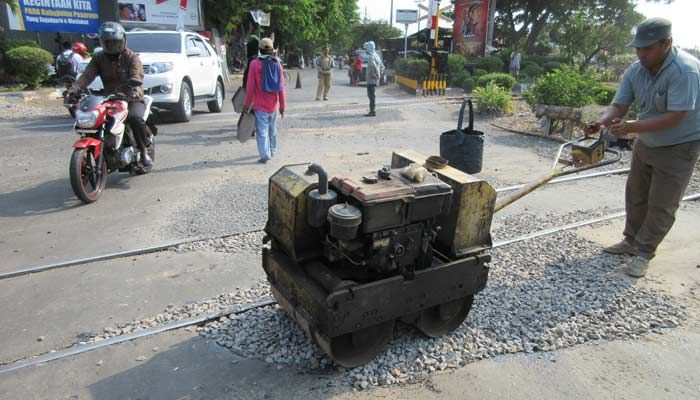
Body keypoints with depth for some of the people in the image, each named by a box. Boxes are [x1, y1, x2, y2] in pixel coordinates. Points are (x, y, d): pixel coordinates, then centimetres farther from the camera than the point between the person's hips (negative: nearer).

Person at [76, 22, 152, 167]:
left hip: (132, 100, -5)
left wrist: (135, 90, -42)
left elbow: (136, 77, -19)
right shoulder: (98, 58, 12)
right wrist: (76, 87, -24)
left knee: (135, 118, -35)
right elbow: (87, 74, -3)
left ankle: (144, 151, -14)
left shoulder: (131, 57, -2)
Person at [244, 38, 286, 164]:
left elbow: (250, 86, -10)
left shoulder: (255, 64, -9)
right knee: (272, 130, 19)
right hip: (273, 105, 4)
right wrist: (282, 106, 7)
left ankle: (265, 155, -11)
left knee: (262, 131, -3)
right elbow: (281, 88, 0)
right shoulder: (277, 64, 1)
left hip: (260, 105, -4)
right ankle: (272, 151, 32)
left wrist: (247, 104, -1)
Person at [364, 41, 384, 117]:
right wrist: (380, 74, 19)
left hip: (371, 79, -9)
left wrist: (375, 74, -22)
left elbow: (373, 65, -32)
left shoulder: (371, 56, -13)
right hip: (375, 80, 9)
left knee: (371, 95, -7)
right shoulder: (376, 55, 17)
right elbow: (382, 66, 24)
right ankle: (372, 111, 21)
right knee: (371, 95, 16)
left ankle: (372, 111, -6)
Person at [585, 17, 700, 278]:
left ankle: (644, 253, 12)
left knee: (661, 206, 0)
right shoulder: (635, 71, -7)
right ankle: (632, 241, 31)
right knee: (635, 196, 15)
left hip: (678, 147, -6)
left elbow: (674, 117, -31)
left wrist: (631, 127, -37)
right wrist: (601, 123, -30)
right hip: (646, 143, 7)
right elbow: (618, 107, -10)